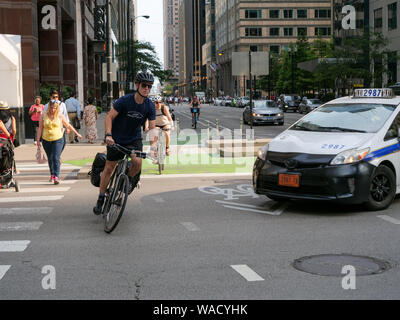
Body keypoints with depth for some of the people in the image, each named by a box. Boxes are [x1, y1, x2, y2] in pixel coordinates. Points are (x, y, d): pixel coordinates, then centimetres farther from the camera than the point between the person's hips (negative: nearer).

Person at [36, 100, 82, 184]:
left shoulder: (60, 116, 0)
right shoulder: (44, 115, 2)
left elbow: (68, 125, 12)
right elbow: (40, 128, 6)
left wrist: (77, 134, 18)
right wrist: (38, 140, 4)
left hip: (58, 140, -2)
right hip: (46, 140, 2)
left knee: (56, 158, -15)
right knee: (50, 158, 12)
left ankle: (56, 176, -18)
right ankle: (52, 174, 30)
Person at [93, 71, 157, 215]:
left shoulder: (150, 106, -12)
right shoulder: (124, 101, -21)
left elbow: (152, 127, -12)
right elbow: (109, 117, -19)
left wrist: (153, 145, -28)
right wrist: (108, 135, -34)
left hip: (135, 139, 2)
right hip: (117, 138, -1)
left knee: (137, 162, -25)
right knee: (109, 167, 2)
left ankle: (130, 179, 9)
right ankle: (100, 200, 16)